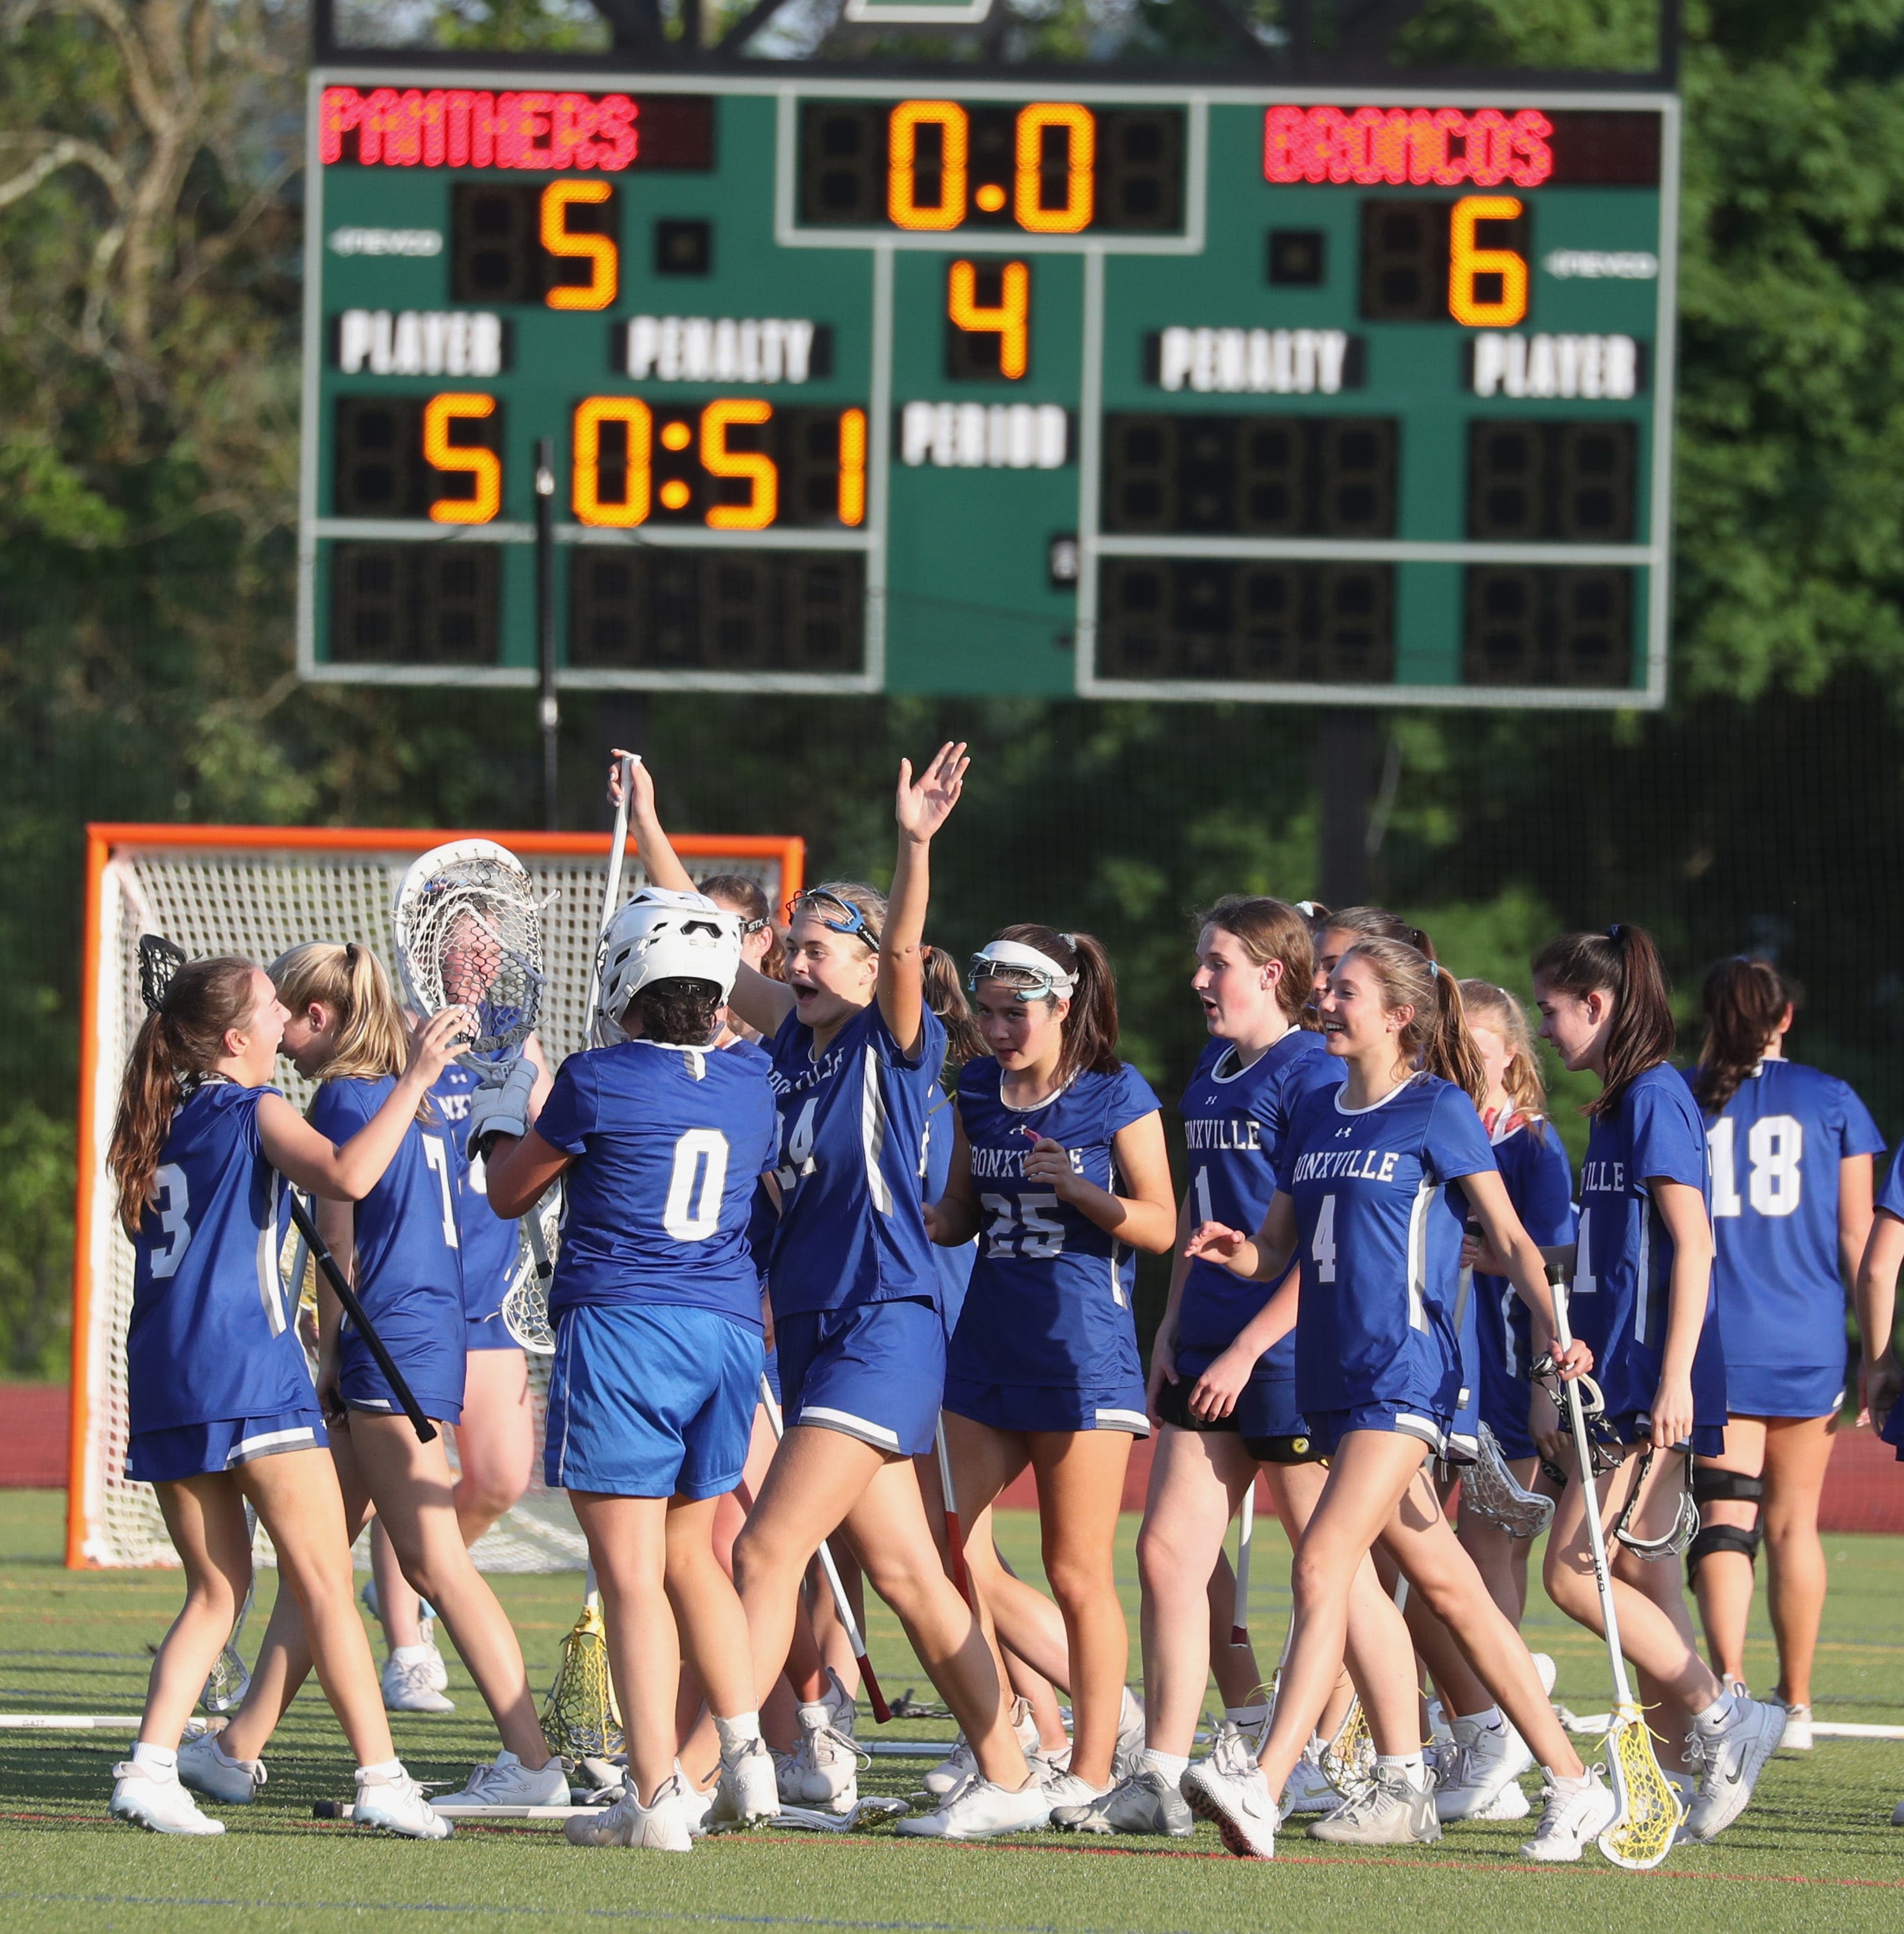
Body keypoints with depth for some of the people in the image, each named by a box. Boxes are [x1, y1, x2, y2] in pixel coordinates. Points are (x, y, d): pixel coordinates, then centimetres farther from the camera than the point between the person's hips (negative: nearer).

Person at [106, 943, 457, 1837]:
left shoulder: (161, 1122, 17)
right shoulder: (252, 1111, -4)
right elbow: (347, 1175, -22)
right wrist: (415, 1079, -16)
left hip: (161, 1381, 7)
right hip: (250, 1373, -7)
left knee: (214, 1590, 12)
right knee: (325, 1587, -4)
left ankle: (151, 1764, -4)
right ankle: (382, 1780, -6)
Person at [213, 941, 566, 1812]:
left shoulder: (345, 1099, -10)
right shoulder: (414, 1099, 16)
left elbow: (340, 1243, -10)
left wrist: (328, 1357, -3)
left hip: (388, 1346, -10)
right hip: (433, 1329, 10)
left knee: (434, 1562, -11)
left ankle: (532, 1763, -15)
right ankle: (241, 1746, 19)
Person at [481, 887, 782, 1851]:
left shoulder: (598, 1082, -7)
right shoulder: (749, 1086, 8)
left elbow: (508, 1193, 6)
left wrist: (502, 1123, 27)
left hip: (619, 1323, -6)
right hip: (728, 1330, 6)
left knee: (632, 1573, -6)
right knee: (689, 1554, 22)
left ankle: (656, 1797, -10)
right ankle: (746, 1756, 15)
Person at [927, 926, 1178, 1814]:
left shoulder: (1117, 1095, -5)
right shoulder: (978, 1091, 10)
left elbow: (1159, 1226, -6)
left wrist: (1075, 1186, -22)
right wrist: (923, 1223, -2)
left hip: (1083, 1351, -6)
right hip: (988, 1341, 6)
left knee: (1077, 1574, -2)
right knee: (949, 1551, -1)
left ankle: (1092, 1766, 9)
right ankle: (1098, 1699, 15)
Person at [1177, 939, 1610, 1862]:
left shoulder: (1440, 1111, -4)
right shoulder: (1315, 1112, 16)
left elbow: (1510, 1239, -3)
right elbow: (1281, 1249, 20)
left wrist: (1555, 1332, -16)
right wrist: (1238, 1250, -3)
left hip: (1405, 1371, -8)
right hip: (1331, 1374, 8)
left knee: (1324, 1565, -19)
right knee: (1445, 1583, 10)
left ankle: (1261, 1788, -28)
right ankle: (1573, 1782, 18)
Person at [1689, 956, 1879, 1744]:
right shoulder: (1830, 1101, 3)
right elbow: (1858, 1238, 2)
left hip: (1714, 1342, -1)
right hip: (1809, 1340, 1)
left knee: (1725, 1518, -6)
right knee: (1793, 1523, 13)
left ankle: (1727, 1677, -28)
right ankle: (1795, 1705, 22)